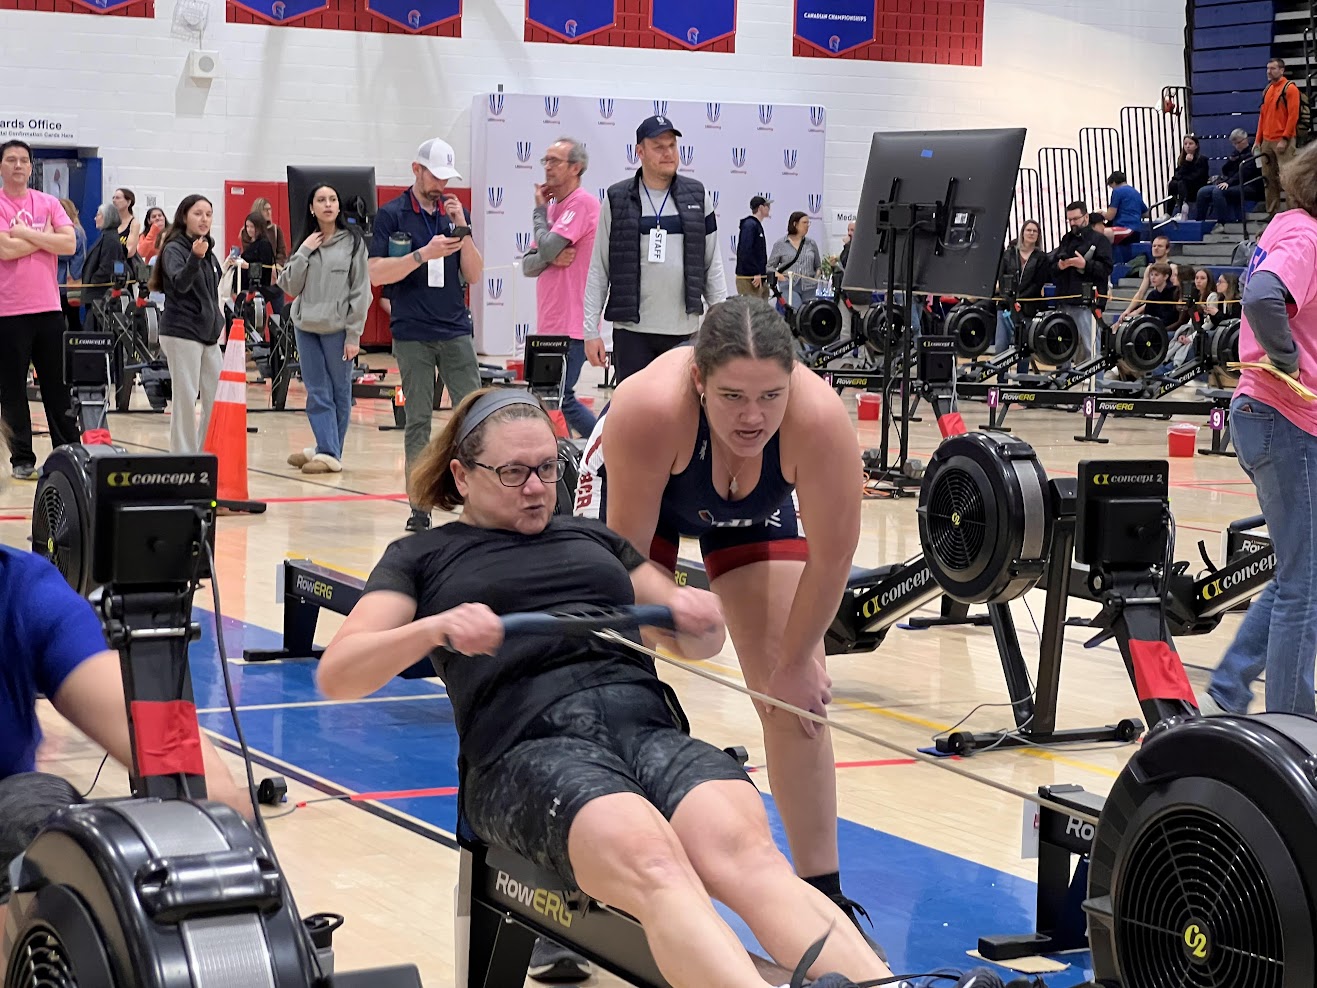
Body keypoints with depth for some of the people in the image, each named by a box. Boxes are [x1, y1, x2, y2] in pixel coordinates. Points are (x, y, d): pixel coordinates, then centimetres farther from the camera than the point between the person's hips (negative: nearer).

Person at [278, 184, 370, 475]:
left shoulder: (352, 242, -1)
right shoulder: (305, 243, 11)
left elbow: (361, 291, -3)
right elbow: (290, 286, 5)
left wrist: (354, 335, -8)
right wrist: (304, 252, -6)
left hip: (337, 328, -4)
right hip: (306, 327, 4)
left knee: (339, 393, 2)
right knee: (317, 393, 1)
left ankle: (329, 451, 8)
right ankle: (327, 451, 3)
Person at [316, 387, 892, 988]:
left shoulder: (593, 537, 32)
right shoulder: (422, 557, 21)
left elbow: (696, 645, 31)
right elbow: (336, 674, 7)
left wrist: (699, 616, 5)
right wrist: (436, 628, -12)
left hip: (647, 722, 3)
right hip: (527, 742, -3)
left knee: (747, 852, -31)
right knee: (652, 861, -38)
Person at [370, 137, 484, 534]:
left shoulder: (456, 213, 11)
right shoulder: (392, 215, 1)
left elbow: (474, 275, 7)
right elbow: (376, 273, -7)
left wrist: (462, 230, -6)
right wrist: (424, 253, -17)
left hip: (456, 332, 3)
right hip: (412, 334, -3)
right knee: (418, 420, 1)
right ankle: (420, 507, 5)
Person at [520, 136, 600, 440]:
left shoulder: (582, 203, -11)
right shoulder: (554, 206, 17)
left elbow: (548, 247, -19)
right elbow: (528, 265, 12)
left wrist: (540, 209, -3)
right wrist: (551, 258, -10)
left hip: (572, 325, -9)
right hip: (550, 324, 9)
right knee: (559, 399, 12)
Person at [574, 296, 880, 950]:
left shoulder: (820, 419, -39)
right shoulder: (649, 410, -43)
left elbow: (832, 553, -25)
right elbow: (628, 551, -29)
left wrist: (793, 661, -15)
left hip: (756, 505, 2)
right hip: (636, 486, -1)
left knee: (797, 693, -5)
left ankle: (823, 895, 6)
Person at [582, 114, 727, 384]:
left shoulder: (697, 197, 8)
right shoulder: (617, 199, 3)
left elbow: (713, 265, 10)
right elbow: (598, 269, 4)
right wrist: (591, 330, -1)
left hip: (685, 331, 1)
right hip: (632, 330, -1)